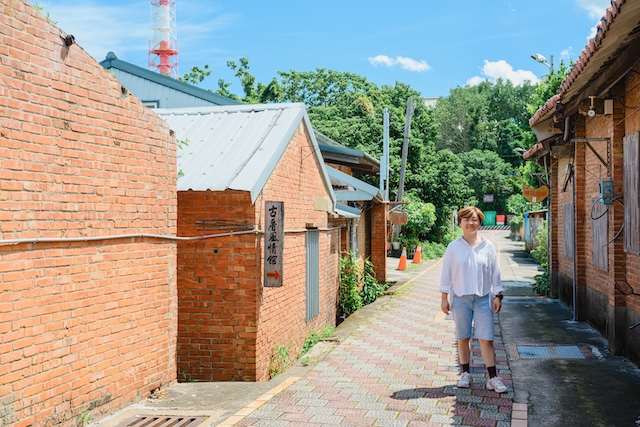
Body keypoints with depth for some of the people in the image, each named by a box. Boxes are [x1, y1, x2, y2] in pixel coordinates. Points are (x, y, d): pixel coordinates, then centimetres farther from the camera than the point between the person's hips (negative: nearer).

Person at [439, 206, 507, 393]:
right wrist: (444, 298, 1)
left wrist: (498, 296, 4)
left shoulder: (488, 247, 3)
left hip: (483, 299, 0)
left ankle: (493, 378, 3)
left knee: (486, 339, -3)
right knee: (463, 338, 8)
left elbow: (495, 273, 7)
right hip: (460, 298, 0)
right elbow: (446, 274, 4)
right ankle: (465, 374, 22)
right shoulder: (453, 247, 1)